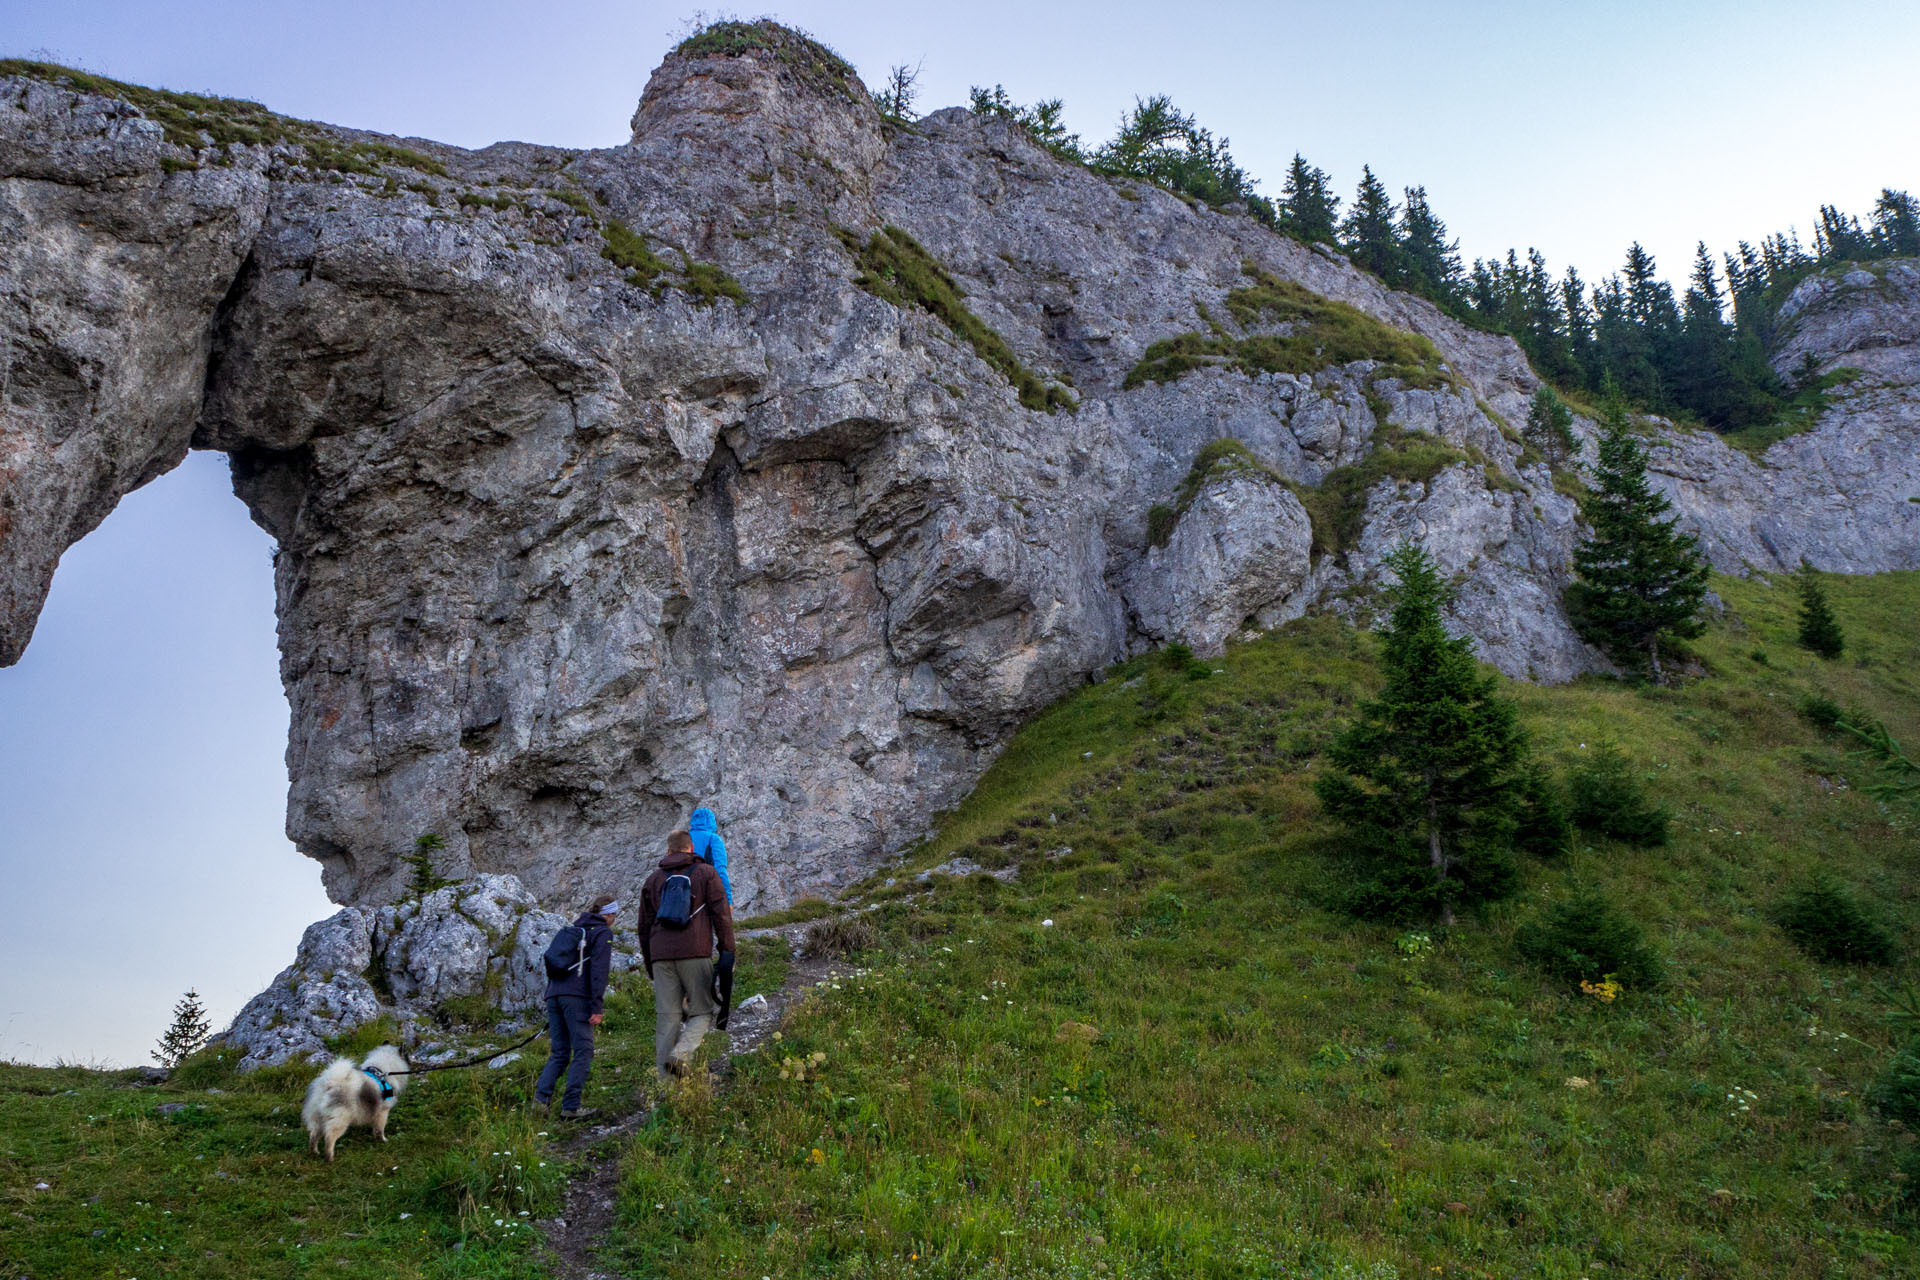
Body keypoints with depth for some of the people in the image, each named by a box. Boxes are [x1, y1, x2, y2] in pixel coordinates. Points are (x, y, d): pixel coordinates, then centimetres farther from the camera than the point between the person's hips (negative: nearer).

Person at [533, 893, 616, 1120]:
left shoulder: (573, 929, 25)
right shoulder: (603, 933, 2)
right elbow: (599, 970, -10)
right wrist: (597, 1007, -13)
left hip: (554, 994, 7)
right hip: (577, 997, -7)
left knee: (559, 1053, 11)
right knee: (583, 1051, -3)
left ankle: (541, 1095, -7)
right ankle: (570, 1107, -7)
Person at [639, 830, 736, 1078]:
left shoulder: (653, 879, 20)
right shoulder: (706, 873, 9)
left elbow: (645, 925, 22)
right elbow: (721, 914, 0)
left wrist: (649, 963, 28)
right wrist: (728, 951, 2)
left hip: (661, 956, 4)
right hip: (696, 954, -3)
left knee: (666, 1017, 4)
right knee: (701, 1013, 3)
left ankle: (664, 1077, -2)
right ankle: (681, 1053, -23)